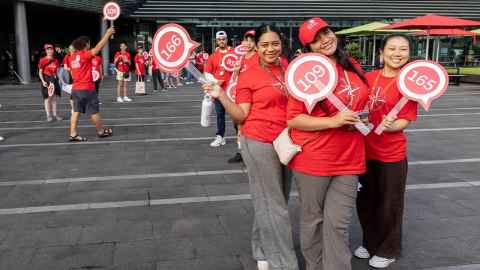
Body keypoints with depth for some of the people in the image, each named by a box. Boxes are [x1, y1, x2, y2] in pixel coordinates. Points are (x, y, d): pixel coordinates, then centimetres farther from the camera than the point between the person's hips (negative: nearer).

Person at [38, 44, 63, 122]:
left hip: (54, 80, 4)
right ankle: (48, 115, 6)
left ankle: (55, 115, 16)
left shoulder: (56, 61, 7)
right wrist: (43, 81, -17)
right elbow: (40, 72, -5)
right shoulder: (42, 60, -5)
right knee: (47, 98, 0)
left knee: (54, 98, 9)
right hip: (46, 80, -4)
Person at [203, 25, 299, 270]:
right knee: (272, 204, 1)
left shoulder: (287, 68, 8)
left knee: (278, 200, 15)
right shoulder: (248, 76, -6)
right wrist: (221, 96, -19)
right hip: (259, 143, -6)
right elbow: (241, 116, -8)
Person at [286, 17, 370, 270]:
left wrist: (362, 119, 3)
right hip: (313, 159, -3)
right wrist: (333, 121, -21)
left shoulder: (353, 67, 6)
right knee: (313, 219, 12)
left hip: (349, 159, 4)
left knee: (338, 222, 3)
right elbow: (293, 119, -14)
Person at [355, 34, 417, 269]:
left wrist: (388, 126, -30)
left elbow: (405, 121, -12)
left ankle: (388, 250, 30)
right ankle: (370, 242, 39)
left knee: (388, 205, 10)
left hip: (391, 155, -4)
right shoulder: (369, 77, 2)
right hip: (365, 150, 5)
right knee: (365, 201, 17)